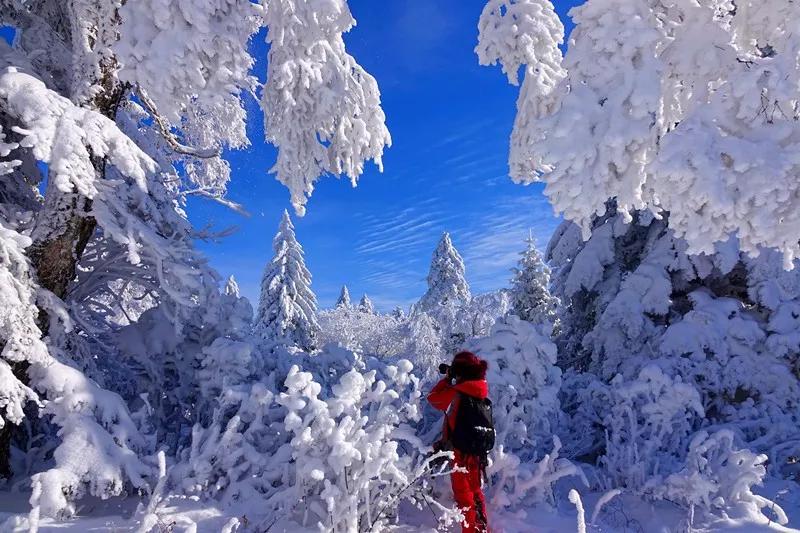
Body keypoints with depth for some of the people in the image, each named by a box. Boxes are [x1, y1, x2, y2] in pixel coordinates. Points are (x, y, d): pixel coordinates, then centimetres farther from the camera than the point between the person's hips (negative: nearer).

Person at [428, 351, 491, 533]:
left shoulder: (457, 393, -19)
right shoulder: (480, 392, -1)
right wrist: (451, 380, 12)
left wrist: (447, 378, 3)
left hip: (460, 450, -7)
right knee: (476, 491, 20)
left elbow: (433, 397, -5)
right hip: (478, 452, 7)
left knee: (463, 494, 5)